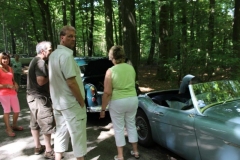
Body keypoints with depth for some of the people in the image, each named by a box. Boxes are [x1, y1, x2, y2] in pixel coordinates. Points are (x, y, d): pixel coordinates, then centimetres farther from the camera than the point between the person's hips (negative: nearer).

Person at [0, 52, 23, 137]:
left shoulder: (10, 68, 12)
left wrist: (15, 84, 2)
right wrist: (8, 86, -19)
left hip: (12, 92, 6)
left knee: (17, 111, 11)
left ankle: (14, 125, 33)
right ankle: (8, 129, 18)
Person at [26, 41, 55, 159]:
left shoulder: (34, 60, 14)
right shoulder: (41, 62, -18)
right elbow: (41, 81, -28)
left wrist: (49, 75, 8)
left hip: (32, 96, 10)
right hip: (40, 97, -10)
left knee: (35, 123, 17)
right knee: (47, 124, -1)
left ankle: (38, 147, 30)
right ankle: (48, 151, 9)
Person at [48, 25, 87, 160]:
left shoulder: (53, 54, 11)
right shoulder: (66, 55, -19)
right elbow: (71, 82, -24)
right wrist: (82, 101, -13)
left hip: (58, 102, 9)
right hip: (71, 103, -9)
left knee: (61, 132, 18)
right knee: (78, 134, 3)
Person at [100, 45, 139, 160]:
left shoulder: (111, 71, -14)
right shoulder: (131, 68, 1)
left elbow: (107, 93, -15)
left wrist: (103, 109, -6)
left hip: (117, 102, -5)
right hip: (133, 100, 5)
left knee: (119, 128, 10)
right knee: (131, 125, 20)